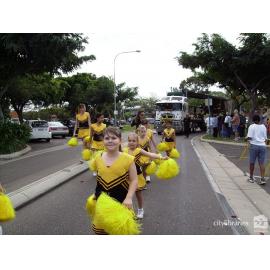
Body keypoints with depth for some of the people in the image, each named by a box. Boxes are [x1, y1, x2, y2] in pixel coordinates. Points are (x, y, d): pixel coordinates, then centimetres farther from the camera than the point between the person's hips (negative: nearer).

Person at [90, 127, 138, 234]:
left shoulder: (127, 159, -15)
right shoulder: (98, 158, -2)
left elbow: (134, 180, -11)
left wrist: (129, 198, -21)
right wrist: (96, 194, 15)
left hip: (121, 201, -3)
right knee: (100, 229, 17)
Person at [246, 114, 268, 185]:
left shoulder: (252, 126, -5)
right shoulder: (263, 127, 8)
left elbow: (249, 137, -12)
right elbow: (265, 138, 11)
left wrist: (246, 138, 8)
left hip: (254, 145, -3)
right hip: (262, 146, 3)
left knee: (252, 162, 9)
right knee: (261, 163, 4)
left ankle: (251, 177, 19)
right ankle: (262, 178, -4)